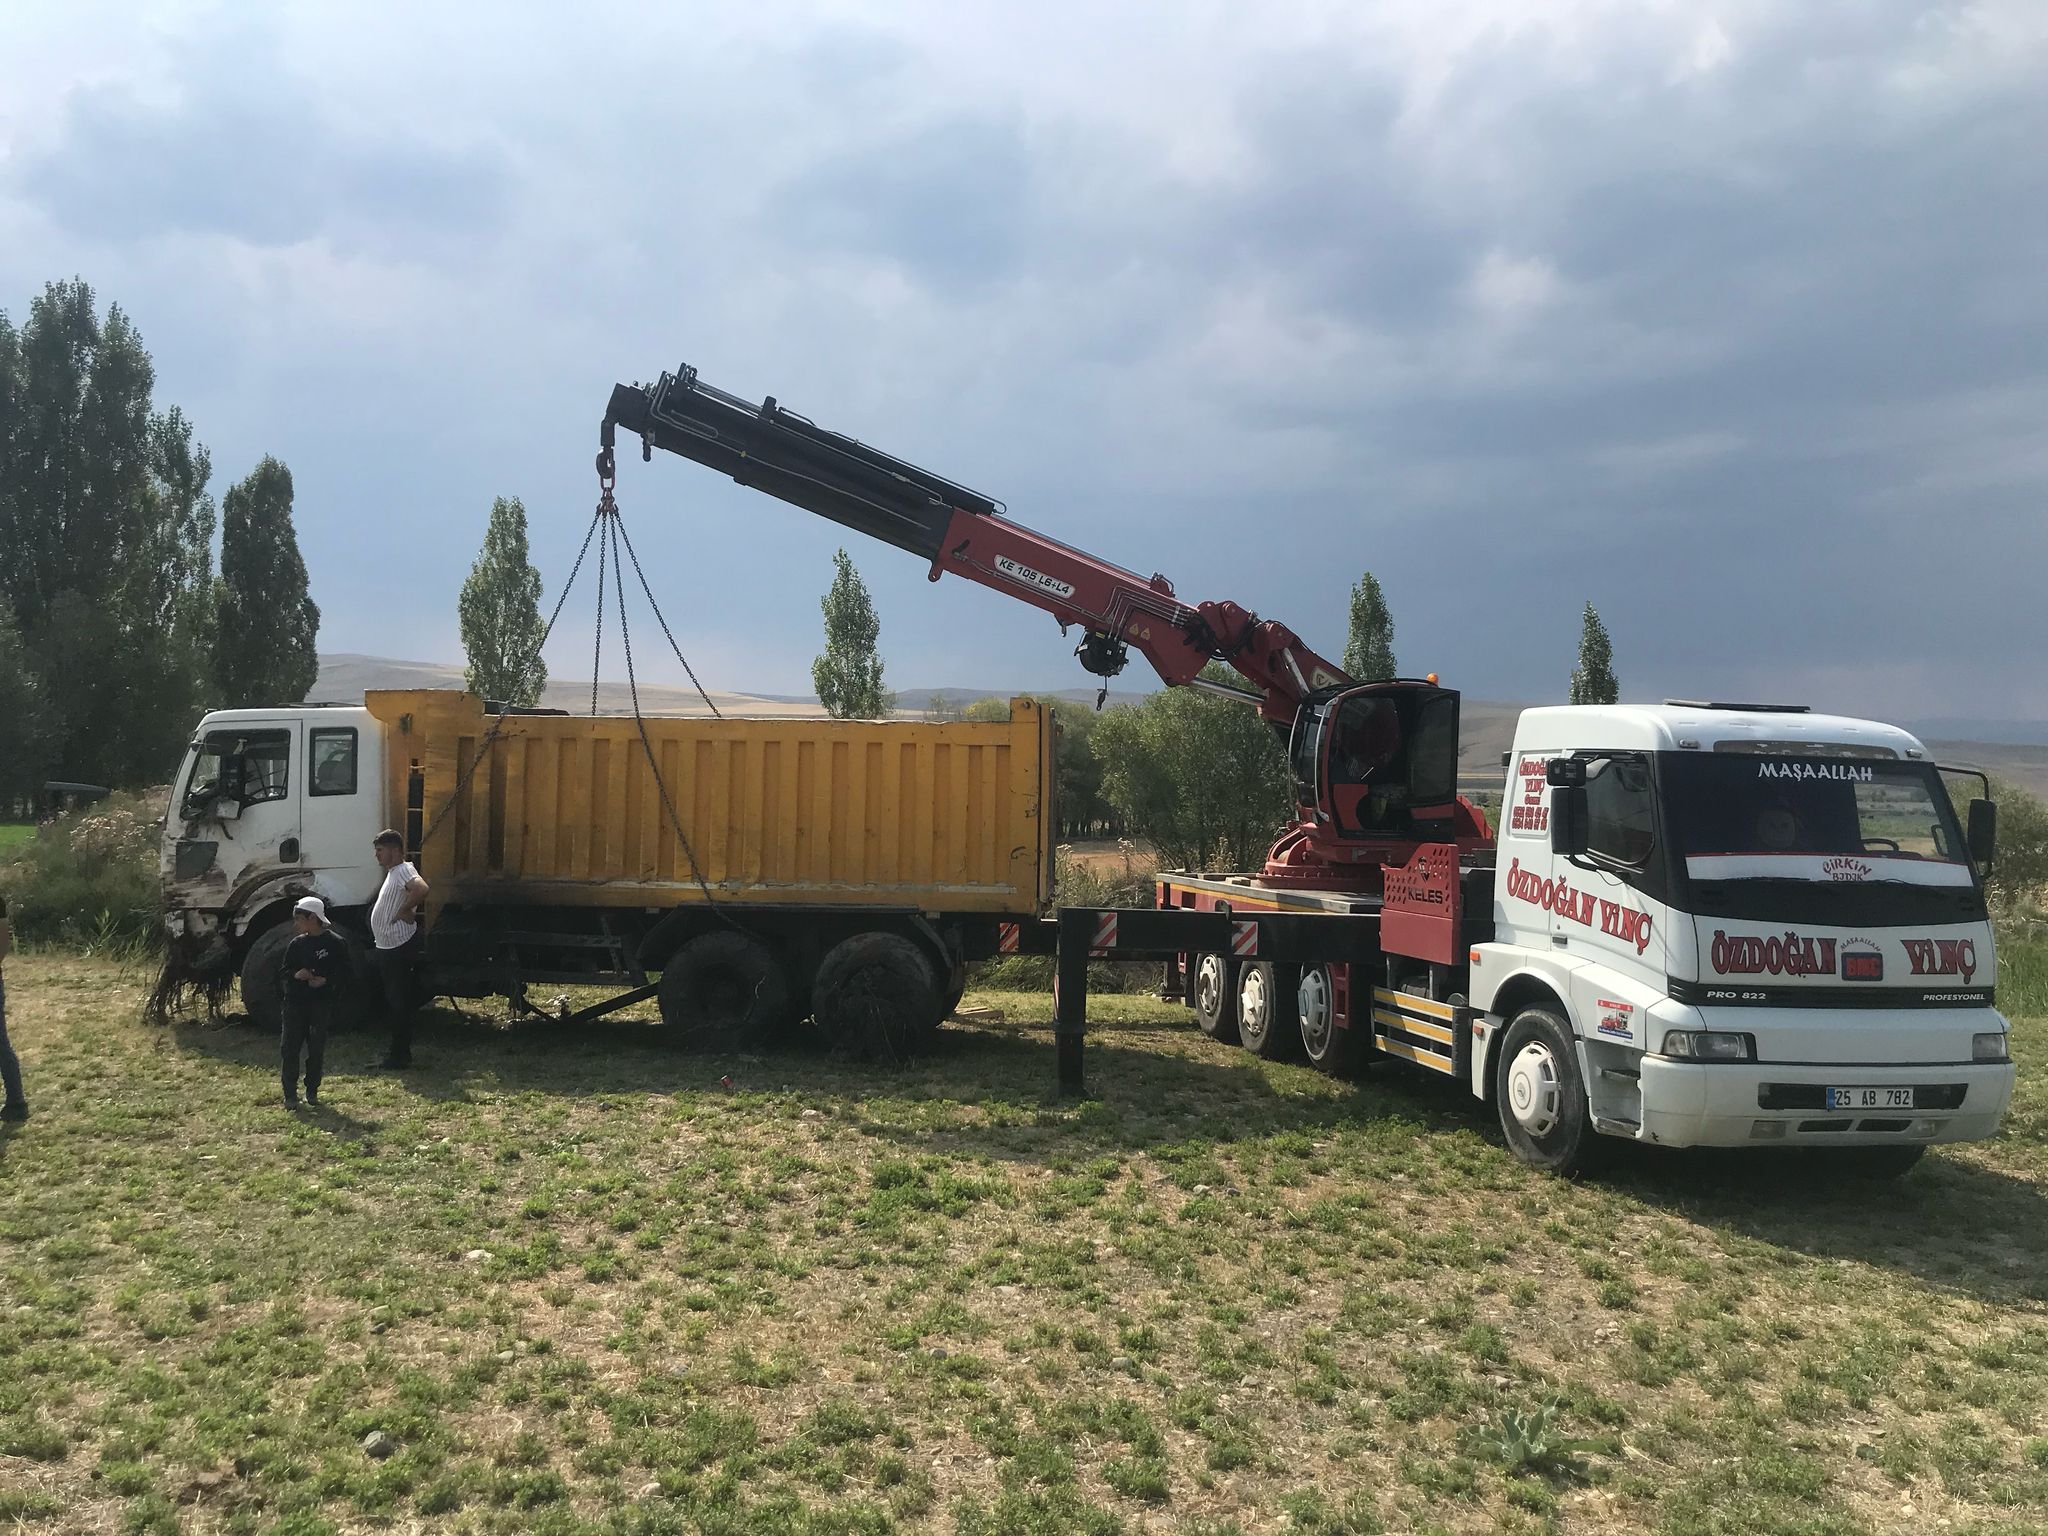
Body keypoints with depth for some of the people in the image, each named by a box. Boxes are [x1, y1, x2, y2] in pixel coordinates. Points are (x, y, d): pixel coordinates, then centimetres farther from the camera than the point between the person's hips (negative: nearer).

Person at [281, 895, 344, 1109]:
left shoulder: (334, 942, -5)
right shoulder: (296, 944, 6)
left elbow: (343, 972, -3)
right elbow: (285, 971, 11)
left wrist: (325, 980, -18)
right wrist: (296, 975, -10)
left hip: (321, 1003, -3)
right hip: (295, 1003, 3)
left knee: (317, 1048, 3)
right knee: (290, 1047, -1)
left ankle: (312, 1091, 16)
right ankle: (290, 1094, 5)